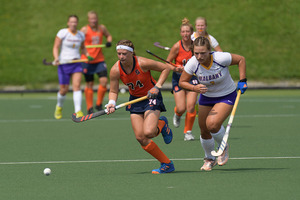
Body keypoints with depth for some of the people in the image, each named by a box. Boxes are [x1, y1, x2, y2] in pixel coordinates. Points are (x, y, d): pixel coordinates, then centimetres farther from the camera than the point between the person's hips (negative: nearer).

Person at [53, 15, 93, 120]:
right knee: (64, 90, 1)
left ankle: (78, 111, -20)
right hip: (64, 63, -3)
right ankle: (59, 107, 32)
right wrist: (56, 59, -23)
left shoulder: (81, 35, 7)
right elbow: (56, 48, -7)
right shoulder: (62, 33, -6)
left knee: (76, 85, -16)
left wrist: (88, 56, 9)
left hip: (76, 63, 3)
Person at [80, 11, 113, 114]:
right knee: (89, 84, 2)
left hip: (100, 59, 3)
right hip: (87, 59, -3)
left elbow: (108, 35, 22)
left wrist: (109, 41, 0)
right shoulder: (85, 30, -6)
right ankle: (89, 107, 15)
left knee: (104, 81, -11)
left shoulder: (102, 28, 5)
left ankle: (99, 104, 6)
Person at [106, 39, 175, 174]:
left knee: (148, 132, -25)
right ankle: (167, 164, 7)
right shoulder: (115, 71, -14)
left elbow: (165, 68, -10)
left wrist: (157, 87, -19)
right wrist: (111, 103, -22)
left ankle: (162, 124, 12)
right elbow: (113, 91, -1)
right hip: (135, 100, 5)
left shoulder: (143, 63, -24)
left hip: (151, 97, -4)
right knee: (140, 137, -7)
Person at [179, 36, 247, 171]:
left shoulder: (221, 58, -30)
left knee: (212, 124, -25)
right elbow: (182, 82, -10)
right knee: (204, 130, 6)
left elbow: (241, 59, -12)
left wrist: (242, 80, -16)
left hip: (227, 96, -4)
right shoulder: (192, 64, -22)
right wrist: (194, 88, -29)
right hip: (206, 97, 4)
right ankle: (210, 159, 35)